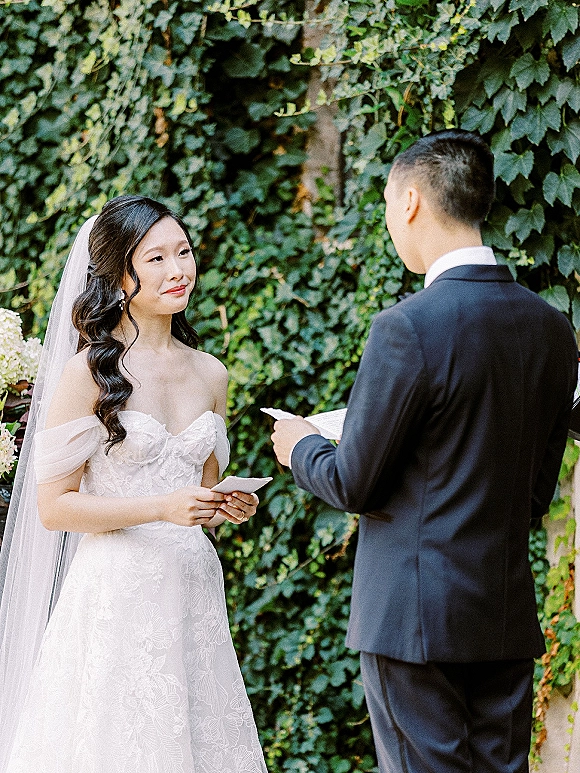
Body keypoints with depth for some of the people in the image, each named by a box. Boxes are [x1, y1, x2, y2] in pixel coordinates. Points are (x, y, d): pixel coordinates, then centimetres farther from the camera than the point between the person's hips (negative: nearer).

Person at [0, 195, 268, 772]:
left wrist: (230, 508, 0)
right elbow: (54, 507, -10)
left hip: (194, 589, 5)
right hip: (117, 593, -5)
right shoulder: (89, 372, -8)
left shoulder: (209, 374, 10)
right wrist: (161, 508, -18)